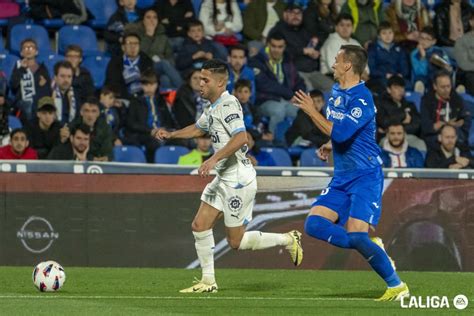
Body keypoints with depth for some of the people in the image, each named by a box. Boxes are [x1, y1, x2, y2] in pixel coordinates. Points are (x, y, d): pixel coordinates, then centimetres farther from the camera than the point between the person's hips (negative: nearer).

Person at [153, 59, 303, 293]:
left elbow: (240, 137, -31)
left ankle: (288, 240, 13)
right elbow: (198, 128, 33)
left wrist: (214, 159, -34)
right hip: (223, 178, 9)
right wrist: (170, 135, 22)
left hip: (238, 179, -9)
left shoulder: (228, 104, -17)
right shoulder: (212, 108, 12)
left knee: (236, 242, -3)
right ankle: (208, 282, 11)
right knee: (200, 225, 4)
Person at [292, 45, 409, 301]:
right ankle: (371, 248, 4)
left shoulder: (362, 99, -17)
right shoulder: (336, 92, 12)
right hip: (342, 177, 9)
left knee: (356, 235, -18)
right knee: (314, 224, -8)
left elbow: (341, 132, -27)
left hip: (365, 176, -9)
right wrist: (330, 146, 10)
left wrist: (311, 111, -18)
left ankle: (397, 286, -3)